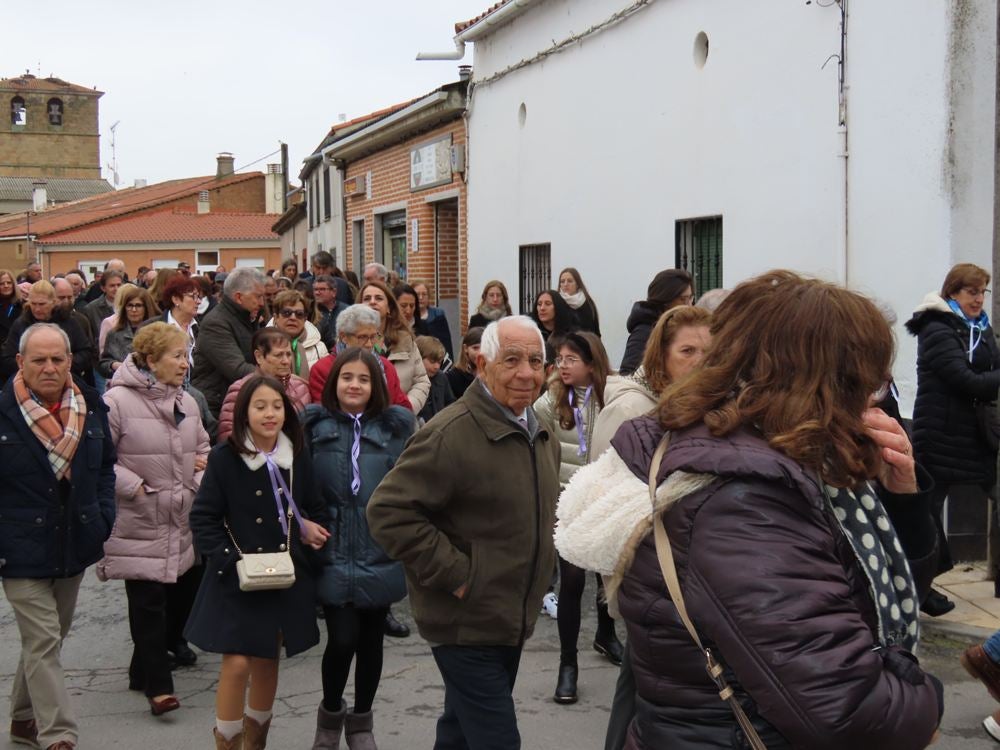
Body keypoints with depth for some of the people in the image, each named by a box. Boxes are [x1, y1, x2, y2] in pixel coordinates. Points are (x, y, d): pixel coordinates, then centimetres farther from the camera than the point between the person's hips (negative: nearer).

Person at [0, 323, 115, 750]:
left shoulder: (91, 406, 2)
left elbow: (105, 467, 14)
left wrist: (103, 518, 4)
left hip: (74, 547, 6)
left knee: (46, 639, 19)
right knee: (43, 642, -7)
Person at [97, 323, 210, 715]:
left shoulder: (186, 402, 7)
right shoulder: (117, 401, -14)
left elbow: (202, 449, 20)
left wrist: (201, 480, 4)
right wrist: (133, 485, -16)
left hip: (184, 519, 7)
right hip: (140, 523, -6)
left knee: (186, 584, 17)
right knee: (148, 602, -3)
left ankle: (170, 638, 45)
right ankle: (156, 683, 5)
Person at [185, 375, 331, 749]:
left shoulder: (297, 456, 2)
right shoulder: (225, 458, -10)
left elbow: (314, 509, 14)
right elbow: (203, 518, -9)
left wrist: (312, 529, -6)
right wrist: (230, 561, -17)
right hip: (236, 580, -4)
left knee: (267, 661, 13)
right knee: (237, 663, -8)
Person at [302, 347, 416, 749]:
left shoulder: (396, 425, 1)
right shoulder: (313, 424, -1)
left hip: (380, 554, 2)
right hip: (334, 553, -1)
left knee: (370, 639, 12)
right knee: (342, 638, -6)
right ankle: (330, 715, 22)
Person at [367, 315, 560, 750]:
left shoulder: (539, 433, 9)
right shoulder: (450, 434, -21)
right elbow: (388, 512, -24)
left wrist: (541, 563, 13)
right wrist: (455, 574, -23)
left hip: (513, 620, 9)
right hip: (466, 625, -8)